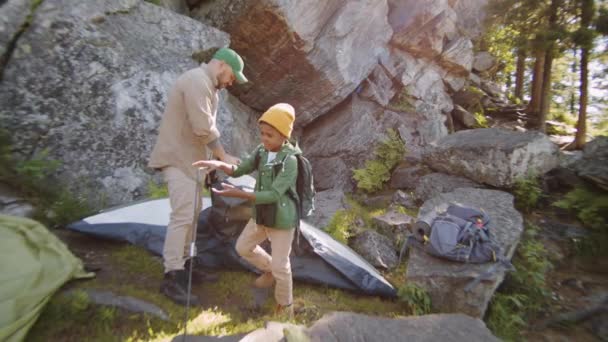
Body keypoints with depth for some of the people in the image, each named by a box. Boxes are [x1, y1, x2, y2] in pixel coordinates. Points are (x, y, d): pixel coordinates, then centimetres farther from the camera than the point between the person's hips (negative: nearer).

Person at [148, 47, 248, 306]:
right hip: (178, 158, -10)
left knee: (191, 214, 12)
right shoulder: (197, 81, -17)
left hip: (189, 158, 11)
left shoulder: (206, 84, 17)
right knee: (182, 215, -12)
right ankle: (171, 279, -3)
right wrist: (224, 157, -12)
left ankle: (183, 266, 22)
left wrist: (218, 157, 10)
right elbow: (204, 129, -23)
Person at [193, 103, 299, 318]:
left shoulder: (290, 160, -25)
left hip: (282, 219, -7)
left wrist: (238, 193, -34)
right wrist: (219, 165, -16)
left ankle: (285, 306, 32)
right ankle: (269, 270, 45)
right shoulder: (261, 151, -3)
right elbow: (239, 171, 5)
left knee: (280, 265, 5)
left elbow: (273, 195, -30)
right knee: (243, 247, 21)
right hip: (261, 215, 7)